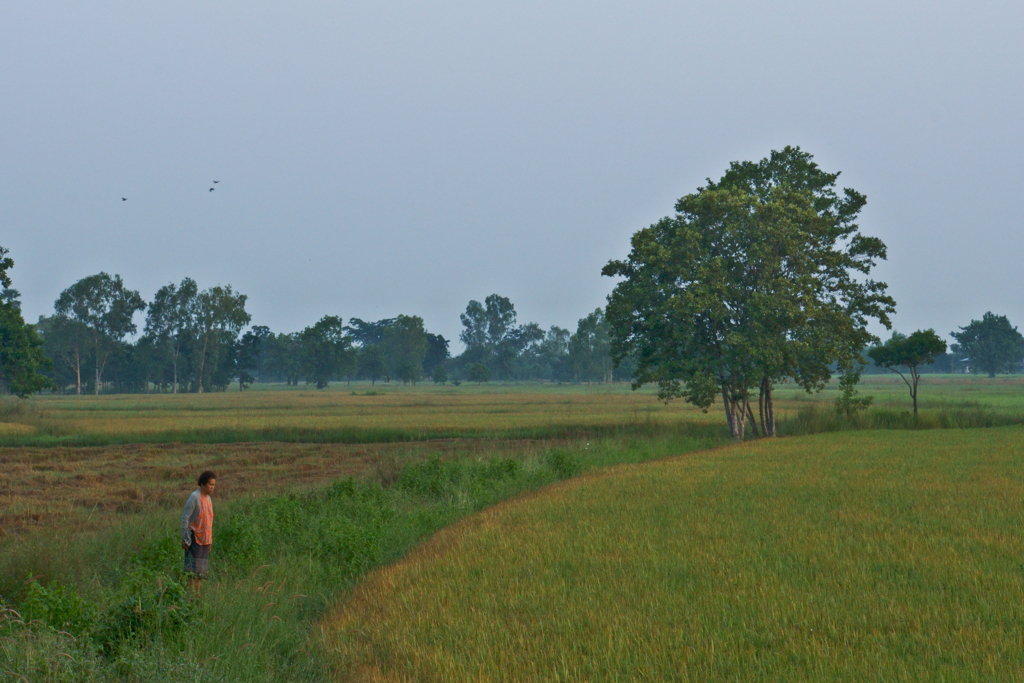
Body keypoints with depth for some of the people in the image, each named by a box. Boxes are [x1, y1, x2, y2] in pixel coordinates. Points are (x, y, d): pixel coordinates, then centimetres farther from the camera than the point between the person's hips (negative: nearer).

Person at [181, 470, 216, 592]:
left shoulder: (208, 499, 12)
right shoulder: (195, 497, -12)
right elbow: (185, 518, -13)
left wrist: (210, 541, 17)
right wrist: (185, 539, -16)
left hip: (204, 540, 8)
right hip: (194, 538, -8)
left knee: (202, 571, 8)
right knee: (193, 568, -8)